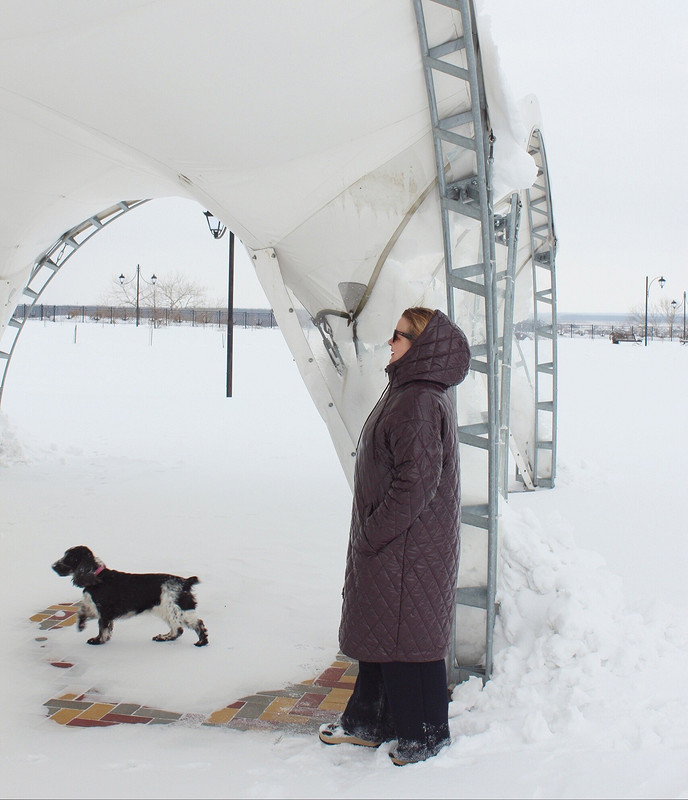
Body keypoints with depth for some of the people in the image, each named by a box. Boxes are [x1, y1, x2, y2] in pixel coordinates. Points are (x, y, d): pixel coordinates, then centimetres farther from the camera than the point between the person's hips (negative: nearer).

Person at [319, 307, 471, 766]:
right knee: (376, 632, 18)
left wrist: (373, 533, -18)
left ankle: (425, 735, 19)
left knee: (406, 638, 3)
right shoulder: (410, 392, 10)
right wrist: (370, 535, 15)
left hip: (408, 550, -10)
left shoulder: (420, 403, -22)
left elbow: (416, 483, -27)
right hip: (386, 541, 10)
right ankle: (369, 723, 32)